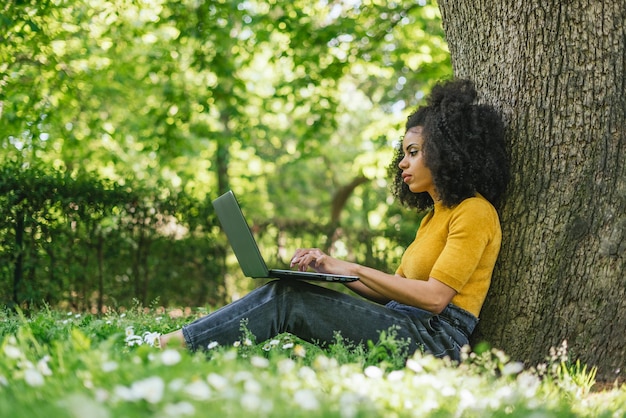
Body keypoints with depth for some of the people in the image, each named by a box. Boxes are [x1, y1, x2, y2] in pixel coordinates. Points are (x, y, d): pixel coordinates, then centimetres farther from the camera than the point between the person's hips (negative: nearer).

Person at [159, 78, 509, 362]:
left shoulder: (474, 212, -5)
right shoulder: (434, 215, 23)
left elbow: (435, 297, -15)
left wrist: (354, 270, -13)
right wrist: (333, 268, 5)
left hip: (437, 337, -8)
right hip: (406, 328, 8)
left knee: (288, 298, -18)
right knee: (286, 292, -10)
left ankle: (178, 344, -19)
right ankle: (162, 346, -17)